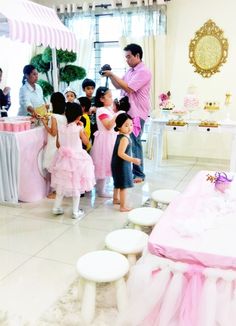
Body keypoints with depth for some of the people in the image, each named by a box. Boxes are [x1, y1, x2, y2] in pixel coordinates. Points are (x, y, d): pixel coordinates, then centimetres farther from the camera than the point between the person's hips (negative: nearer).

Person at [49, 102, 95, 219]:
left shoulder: (61, 128, -4)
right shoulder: (79, 129, -15)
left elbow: (58, 144, 5)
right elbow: (86, 142, -1)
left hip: (63, 158, 4)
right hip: (77, 159, -4)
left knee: (61, 184, 19)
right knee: (77, 186, 8)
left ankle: (56, 207, 27)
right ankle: (75, 212, 15)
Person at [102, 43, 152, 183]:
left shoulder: (143, 71, -12)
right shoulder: (130, 71, 17)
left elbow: (128, 88, -20)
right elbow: (118, 86, 21)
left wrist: (113, 75, -14)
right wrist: (110, 75, 5)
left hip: (137, 113, -8)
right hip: (127, 111, 8)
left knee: (135, 142, -4)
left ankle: (139, 174, 7)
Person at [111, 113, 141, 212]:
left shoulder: (119, 136, 6)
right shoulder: (125, 138, -23)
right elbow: (120, 153, -31)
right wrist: (133, 160, -36)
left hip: (116, 164, 10)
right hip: (122, 165, -10)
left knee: (118, 183, 26)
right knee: (124, 186, -3)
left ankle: (116, 199, 44)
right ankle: (123, 206, 3)